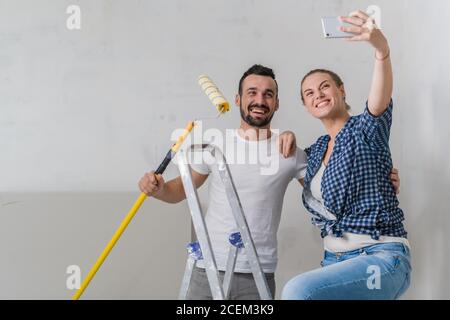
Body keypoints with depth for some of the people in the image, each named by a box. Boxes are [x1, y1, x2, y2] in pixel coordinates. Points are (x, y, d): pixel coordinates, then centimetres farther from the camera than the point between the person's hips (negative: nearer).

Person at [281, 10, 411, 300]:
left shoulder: (366, 130, -7)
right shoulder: (316, 151, 12)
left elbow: (380, 102, -30)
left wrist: (381, 48, -50)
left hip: (381, 257, -7)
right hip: (336, 259, 8)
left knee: (298, 290, -28)